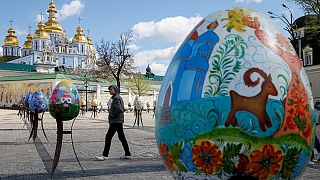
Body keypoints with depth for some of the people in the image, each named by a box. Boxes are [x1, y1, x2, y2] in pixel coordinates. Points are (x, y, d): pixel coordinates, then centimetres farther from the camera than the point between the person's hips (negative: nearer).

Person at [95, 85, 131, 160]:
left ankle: (105, 155, -4)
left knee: (108, 137, -7)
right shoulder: (118, 97, 18)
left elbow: (119, 109, -25)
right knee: (121, 137, 12)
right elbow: (122, 109, 22)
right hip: (119, 121, 11)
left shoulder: (116, 98, -14)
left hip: (115, 121, -11)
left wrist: (111, 116, -14)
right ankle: (127, 154, 15)